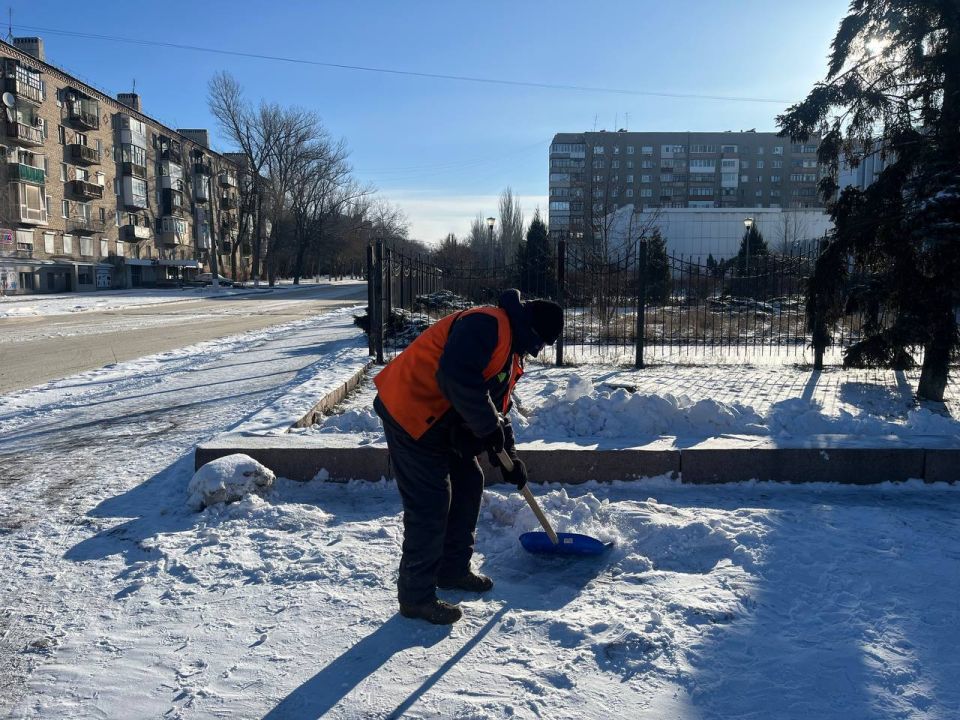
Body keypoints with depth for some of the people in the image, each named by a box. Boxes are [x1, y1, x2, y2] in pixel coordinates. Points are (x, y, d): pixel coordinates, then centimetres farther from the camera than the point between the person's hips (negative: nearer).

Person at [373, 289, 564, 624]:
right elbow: (457, 376, -35)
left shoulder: (512, 351, 15)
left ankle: (453, 570, 31)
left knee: (468, 484, 16)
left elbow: (497, 406, 21)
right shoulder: (486, 324, -20)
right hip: (411, 412, -11)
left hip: (441, 420, 11)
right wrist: (488, 426, -24)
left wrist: (510, 457, 15)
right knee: (430, 503, -8)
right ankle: (416, 597, 7)